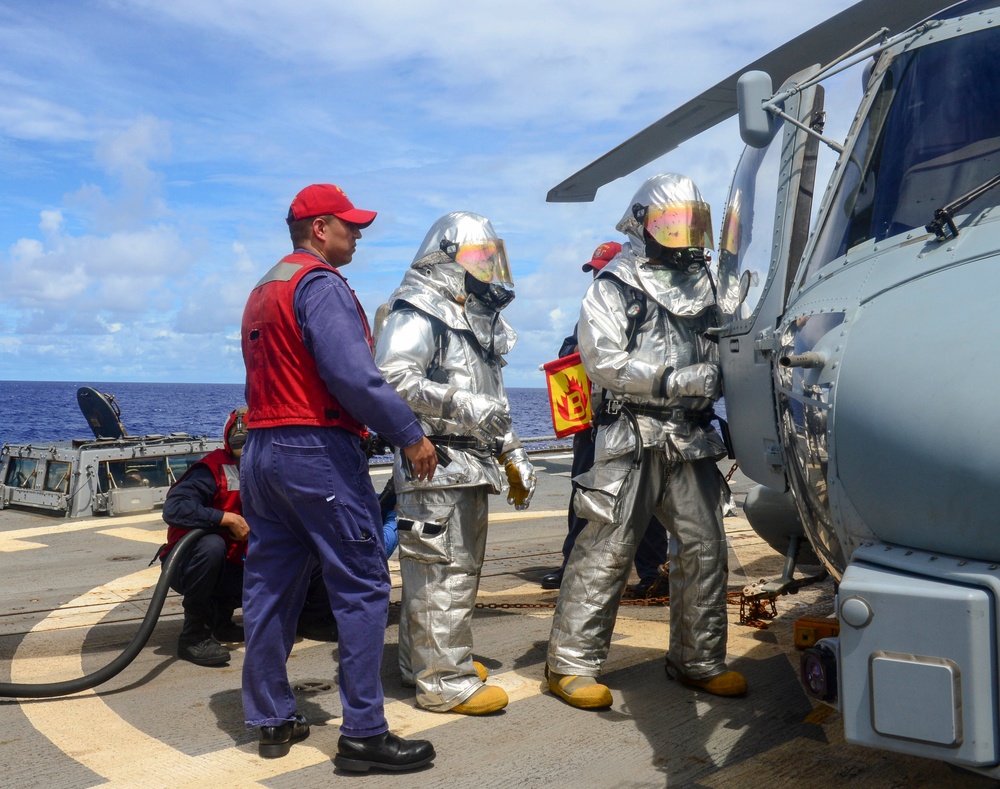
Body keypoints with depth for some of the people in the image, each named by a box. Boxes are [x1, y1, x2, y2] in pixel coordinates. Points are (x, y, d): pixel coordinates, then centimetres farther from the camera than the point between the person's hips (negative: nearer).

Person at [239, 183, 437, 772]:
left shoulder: (262, 291, 20)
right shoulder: (322, 283, -10)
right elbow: (353, 376, -21)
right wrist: (411, 435, -14)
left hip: (261, 451, 10)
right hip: (318, 451, -10)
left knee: (271, 587, 12)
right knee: (362, 587, -4)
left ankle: (273, 721, 20)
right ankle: (364, 734, -2)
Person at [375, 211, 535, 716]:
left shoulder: (478, 319, 23)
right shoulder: (419, 313, -8)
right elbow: (393, 378, -22)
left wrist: (514, 456, 25)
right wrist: (463, 406, -24)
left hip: (470, 466, 10)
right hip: (435, 465, -10)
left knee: (461, 567, 15)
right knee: (442, 573, -7)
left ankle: (421, 662, 27)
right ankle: (445, 681, 0)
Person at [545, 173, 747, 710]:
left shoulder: (702, 286, 20)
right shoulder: (613, 289, 0)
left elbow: (717, 358, 26)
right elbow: (604, 363, -13)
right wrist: (679, 379, -18)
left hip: (690, 440, 6)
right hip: (633, 438, -6)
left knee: (704, 547, 8)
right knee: (607, 550, -5)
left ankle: (698, 660, 23)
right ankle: (571, 665, 5)